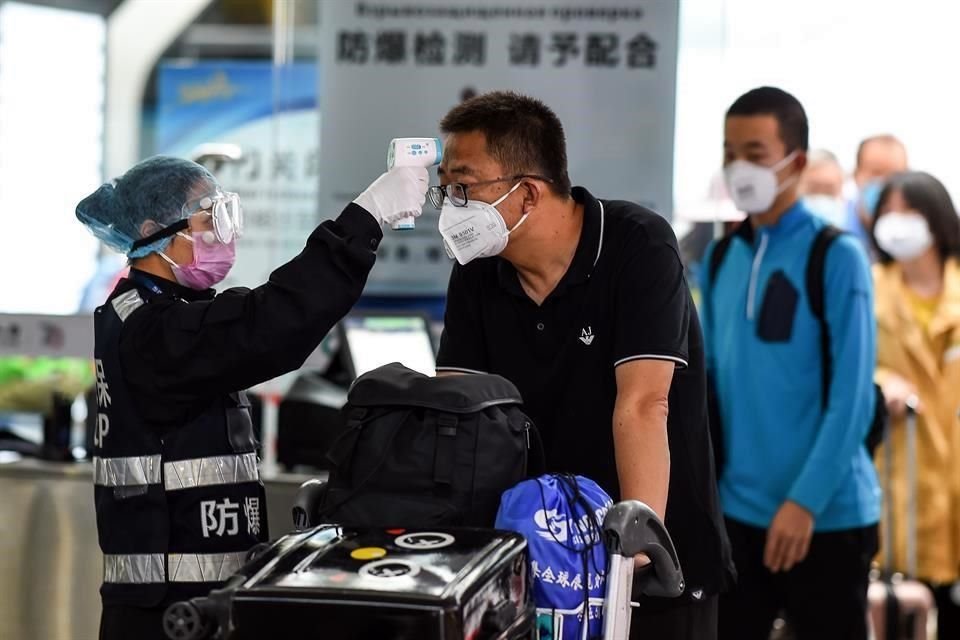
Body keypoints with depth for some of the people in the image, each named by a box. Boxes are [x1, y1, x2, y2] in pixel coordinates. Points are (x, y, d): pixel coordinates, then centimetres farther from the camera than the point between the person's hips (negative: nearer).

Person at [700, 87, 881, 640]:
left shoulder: (838, 258, -9)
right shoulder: (721, 258, 8)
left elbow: (851, 396, -13)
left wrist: (805, 501, -18)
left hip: (827, 515, -5)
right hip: (739, 511, 5)